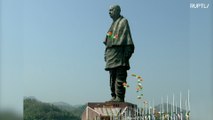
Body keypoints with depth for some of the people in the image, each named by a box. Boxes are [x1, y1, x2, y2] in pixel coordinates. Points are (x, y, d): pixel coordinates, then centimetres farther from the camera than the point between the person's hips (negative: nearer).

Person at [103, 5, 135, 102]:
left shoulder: (123, 21, 1)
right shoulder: (113, 24, 25)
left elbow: (127, 37, -9)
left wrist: (127, 52, -17)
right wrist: (106, 54, 16)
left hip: (119, 52, -9)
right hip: (111, 53, 9)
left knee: (120, 76, -11)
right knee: (112, 77, 7)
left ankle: (120, 97, -13)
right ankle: (114, 96, 10)